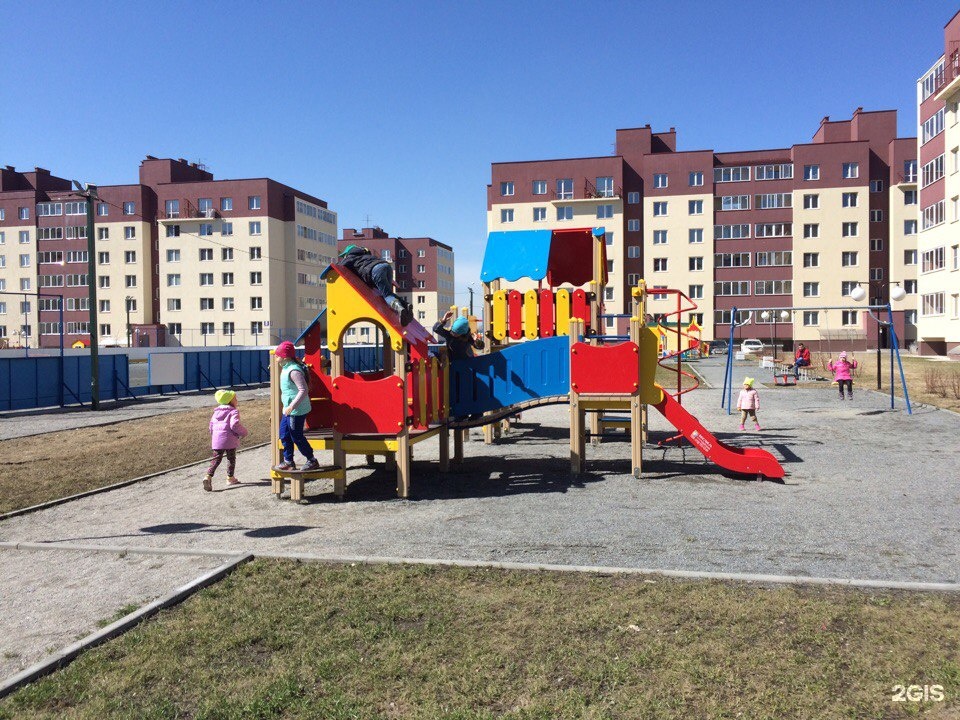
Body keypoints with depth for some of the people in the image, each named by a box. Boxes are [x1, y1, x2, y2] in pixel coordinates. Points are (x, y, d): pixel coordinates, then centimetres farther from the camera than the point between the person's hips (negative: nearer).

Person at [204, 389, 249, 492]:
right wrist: (244, 432, -6)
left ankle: (208, 476, -8)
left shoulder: (217, 412, 15)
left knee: (216, 459, 9)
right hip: (229, 440, -5)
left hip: (216, 440, 5)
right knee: (231, 458, 12)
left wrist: (213, 437, 32)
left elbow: (211, 425, 19)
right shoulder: (234, 412, -8)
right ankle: (230, 477, 20)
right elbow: (234, 425, -21)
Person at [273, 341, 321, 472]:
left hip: (297, 410, -10)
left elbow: (303, 390, -26)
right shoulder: (286, 368, 11)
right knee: (284, 435, 14)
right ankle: (288, 462, 24)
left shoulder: (293, 370, -21)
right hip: (289, 409, 10)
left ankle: (312, 461, 11)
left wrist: (292, 406, -27)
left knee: (296, 436, -1)